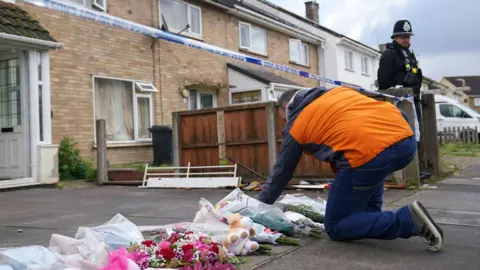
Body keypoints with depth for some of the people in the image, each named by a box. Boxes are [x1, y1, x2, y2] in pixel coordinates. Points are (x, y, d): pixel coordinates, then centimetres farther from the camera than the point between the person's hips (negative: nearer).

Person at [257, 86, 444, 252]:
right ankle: (372, 216, 28)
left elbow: (281, 173, 26)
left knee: (335, 227, 10)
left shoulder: (295, 125, 17)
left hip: (368, 153, -7)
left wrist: (260, 206, 39)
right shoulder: (339, 91, 31)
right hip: (406, 139, 7)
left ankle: (408, 219, -6)